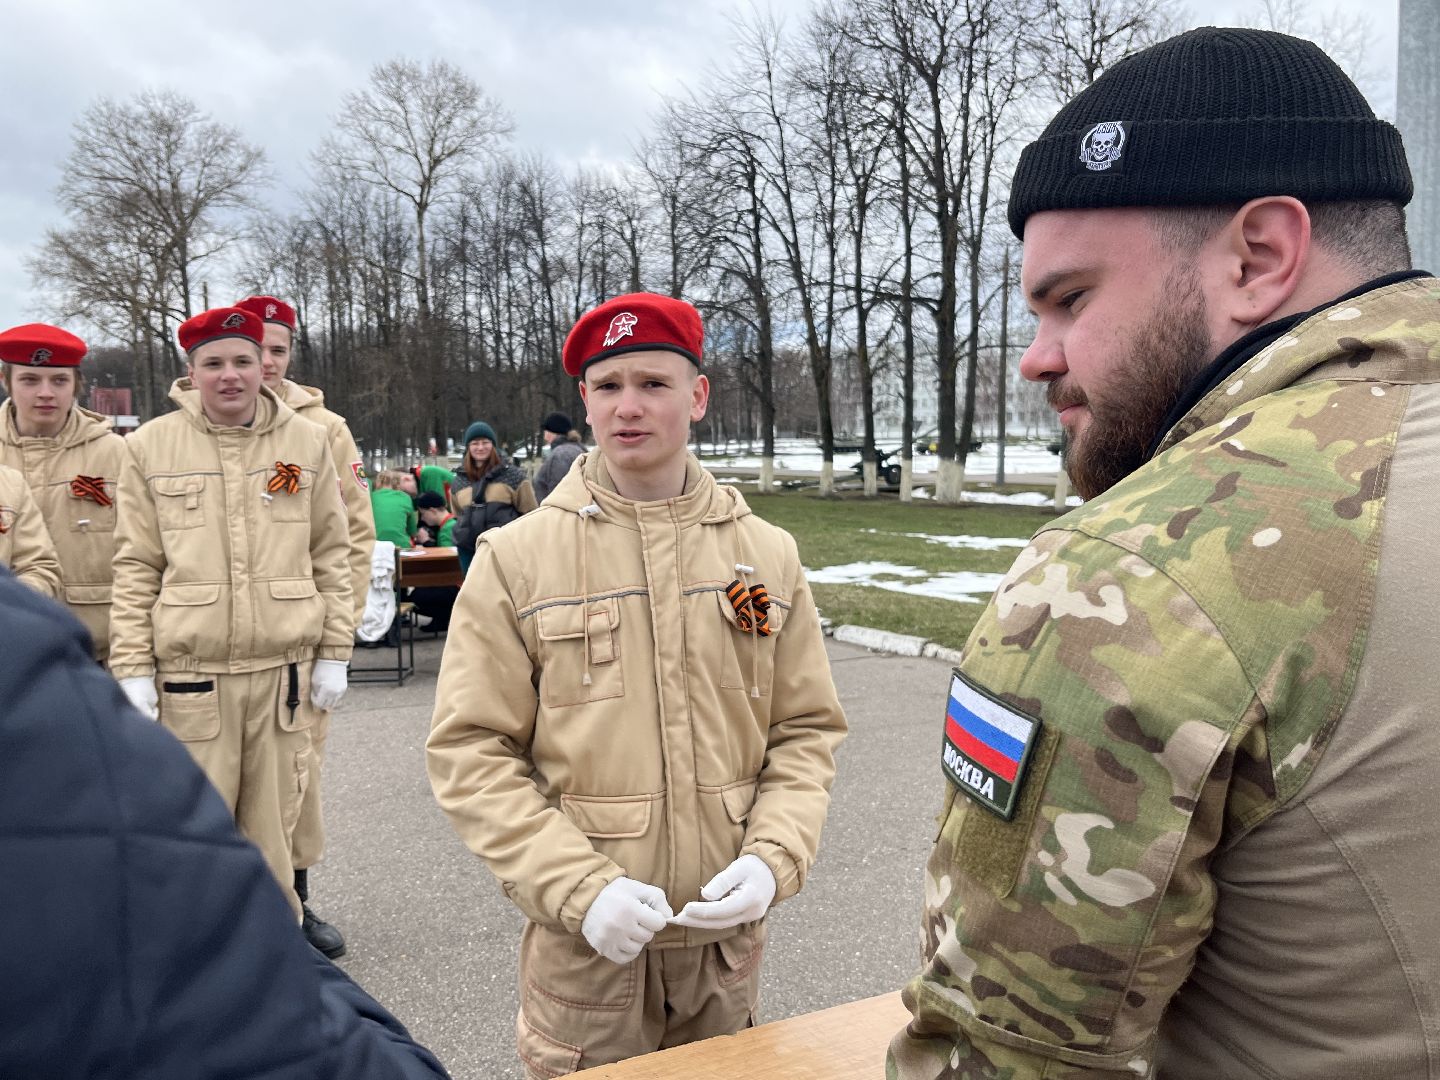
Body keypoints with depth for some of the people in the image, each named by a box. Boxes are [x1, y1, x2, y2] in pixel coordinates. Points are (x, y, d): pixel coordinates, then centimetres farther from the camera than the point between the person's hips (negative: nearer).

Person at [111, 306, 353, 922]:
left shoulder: (307, 442, 5)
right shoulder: (149, 446, 2)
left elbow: (331, 555, 7)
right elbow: (136, 568, 3)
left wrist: (334, 652, 3)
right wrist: (133, 668, -2)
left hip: (285, 669, 1)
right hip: (189, 672, -1)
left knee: (273, 828, 11)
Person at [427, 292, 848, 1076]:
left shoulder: (768, 554, 2)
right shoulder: (516, 558, -6)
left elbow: (807, 728, 6)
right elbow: (470, 751, -7)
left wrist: (773, 858, -9)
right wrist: (578, 886, -16)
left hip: (728, 931, 3)